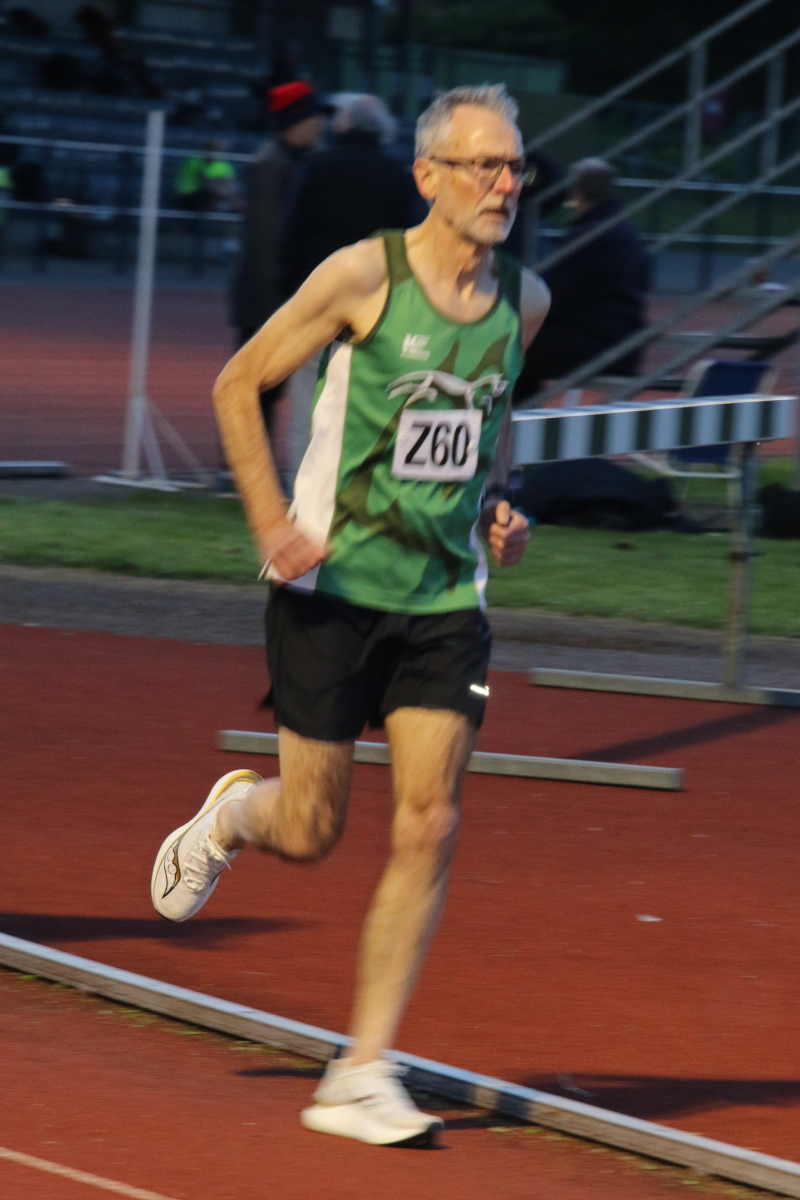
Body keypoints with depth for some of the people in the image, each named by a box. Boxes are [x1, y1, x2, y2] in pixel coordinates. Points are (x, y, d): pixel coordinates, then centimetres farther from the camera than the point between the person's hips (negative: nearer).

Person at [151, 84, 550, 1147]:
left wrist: (497, 505, 8)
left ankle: (363, 1076, -2)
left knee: (430, 828, -7)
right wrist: (272, 520, -12)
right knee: (310, 830, 2)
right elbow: (238, 383, -4)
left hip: (447, 593, 4)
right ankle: (230, 816, 41)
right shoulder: (363, 276, -12)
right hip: (335, 583, -4)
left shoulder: (524, 297, 5)